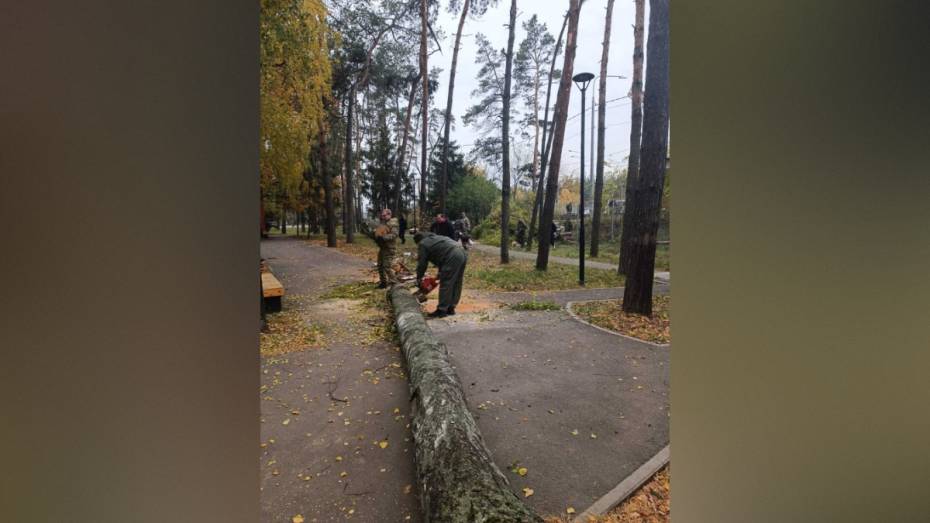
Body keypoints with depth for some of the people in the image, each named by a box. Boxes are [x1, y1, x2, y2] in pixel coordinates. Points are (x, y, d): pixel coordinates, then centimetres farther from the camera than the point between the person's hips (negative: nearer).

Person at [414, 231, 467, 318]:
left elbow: (422, 263, 9)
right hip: (462, 253, 9)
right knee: (456, 284, 14)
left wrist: (419, 279, 21)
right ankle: (451, 308, 22)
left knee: (445, 285, -2)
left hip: (453, 257, -9)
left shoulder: (423, 244, 9)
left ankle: (441, 310, 3)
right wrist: (441, 273, 38)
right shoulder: (436, 237, 34)